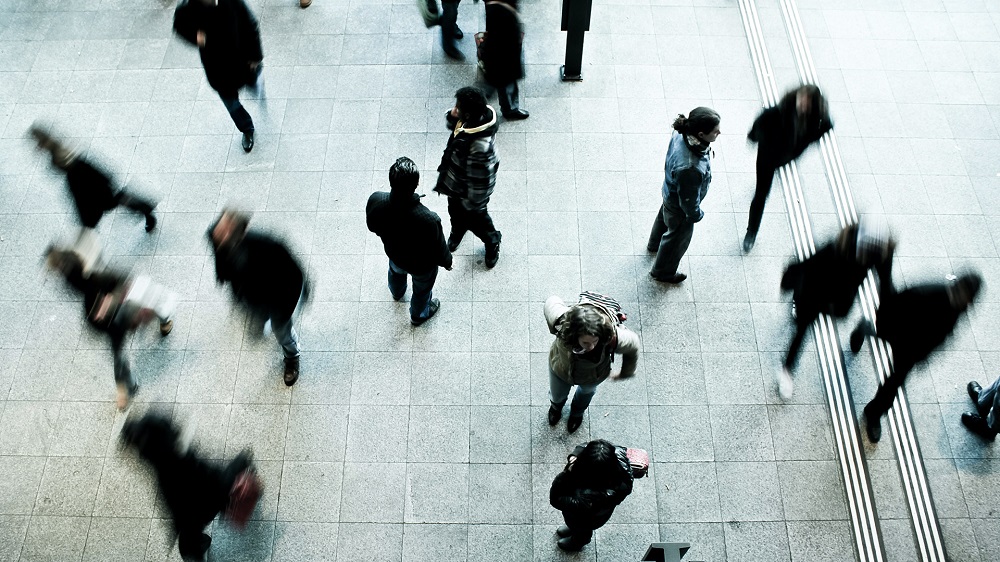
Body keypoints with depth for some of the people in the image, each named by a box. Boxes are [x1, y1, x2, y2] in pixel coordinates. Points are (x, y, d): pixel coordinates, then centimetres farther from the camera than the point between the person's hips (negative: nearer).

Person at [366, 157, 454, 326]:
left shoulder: (375, 200, -35)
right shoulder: (428, 220, -46)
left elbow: (372, 227, -10)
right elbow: (439, 250, -25)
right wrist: (447, 262, -2)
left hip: (394, 253, 4)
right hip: (422, 265, -3)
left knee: (396, 272, 40)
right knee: (422, 289, 32)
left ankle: (397, 292, 74)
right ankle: (418, 315, 63)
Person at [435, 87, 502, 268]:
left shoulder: (480, 145, -45)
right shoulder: (478, 117, -20)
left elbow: (479, 179, -32)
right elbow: (453, 124, 2)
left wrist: (473, 203, -17)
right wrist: (452, 117, -23)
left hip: (468, 189, -7)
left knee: (475, 218, 22)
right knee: (455, 212, 34)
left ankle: (492, 241, 53)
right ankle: (457, 232, 66)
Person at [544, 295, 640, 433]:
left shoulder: (613, 338, -47)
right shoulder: (562, 323, -46)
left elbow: (633, 345, -22)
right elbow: (552, 302, -22)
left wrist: (625, 373, -3)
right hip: (560, 369, 0)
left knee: (586, 391, 37)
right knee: (557, 396, 33)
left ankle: (577, 412, 74)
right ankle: (556, 406, 73)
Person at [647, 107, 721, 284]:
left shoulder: (682, 134, -26)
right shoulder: (690, 168, -49)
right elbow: (689, 200, -30)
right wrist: (696, 214, -9)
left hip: (670, 192, 7)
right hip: (680, 207, -7)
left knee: (664, 216, 36)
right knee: (678, 238, 23)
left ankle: (654, 244, 70)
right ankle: (663, 272, 52)